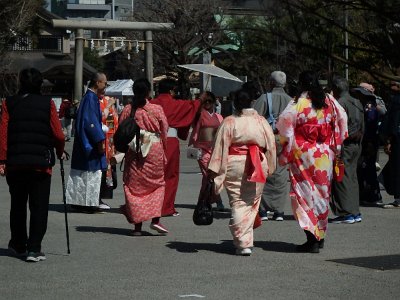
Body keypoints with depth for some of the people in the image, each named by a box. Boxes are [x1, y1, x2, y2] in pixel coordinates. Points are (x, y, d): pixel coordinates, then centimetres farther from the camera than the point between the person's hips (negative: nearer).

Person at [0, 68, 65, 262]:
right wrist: (60, 152, 16)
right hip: (41, 163, -2)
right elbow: (58, 135, -2)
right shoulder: (47, 104, -1)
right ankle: (34, 249, -7)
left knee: (17, 206, 16)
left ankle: (18, 246, 25)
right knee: (39, 207, 1)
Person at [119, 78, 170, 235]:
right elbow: (165, 131, 0)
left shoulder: (127, 110, -2)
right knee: (157, 184, 13)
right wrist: (164, 152, 13)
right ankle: (155, 219, -1)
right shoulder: (157, 109, -6)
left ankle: (137, 225, 5)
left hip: (133, 153, 1)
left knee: (135, 186, 7)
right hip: (154, 152, -1)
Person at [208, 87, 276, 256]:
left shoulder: (229, 122, -6)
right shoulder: (261, 121, 3)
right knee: (252, 203, 13)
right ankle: (246, 240, 18)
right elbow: (271, 146, 7)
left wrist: (214, 171, -4)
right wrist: (268, 168, 18)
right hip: (258, 166, 3)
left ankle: (243, 244, -5)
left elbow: (220, 147, -7)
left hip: (234, 165, -3)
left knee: (238, 204, 1)